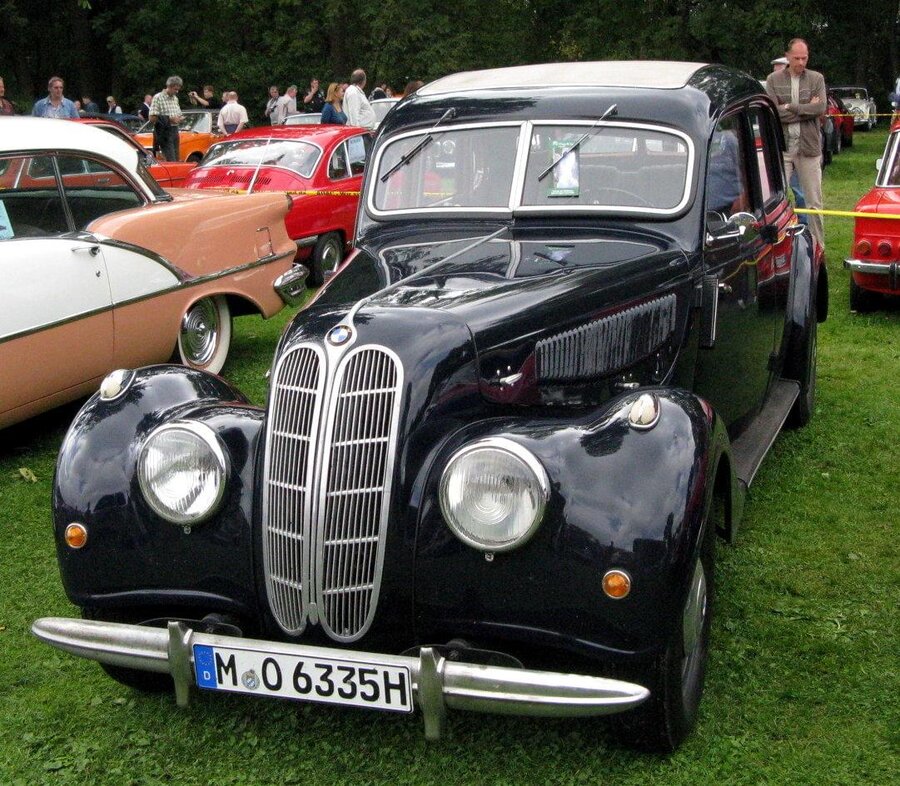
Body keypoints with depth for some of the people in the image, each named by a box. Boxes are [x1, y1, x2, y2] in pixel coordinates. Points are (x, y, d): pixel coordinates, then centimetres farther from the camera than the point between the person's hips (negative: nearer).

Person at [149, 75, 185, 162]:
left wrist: (178, 119, 2)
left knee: (176, 160, 6)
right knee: (171, 160, -16)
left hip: (174, 130, 8)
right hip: (164, 132, -8)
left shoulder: (175, 98, 16)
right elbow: (152, 118, -13)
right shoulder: (158, 98, -7)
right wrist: (169, 119, -17)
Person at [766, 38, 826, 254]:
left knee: (814, 201, 7)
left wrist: (789, 108, -12)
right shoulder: (773, 80, 3)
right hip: (781, 147, -1)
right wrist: (806, 109, -10)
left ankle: (818, 245, 16)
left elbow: (821, 107, -9)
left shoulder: (816, 79, 5)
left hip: (809, 147, 1)